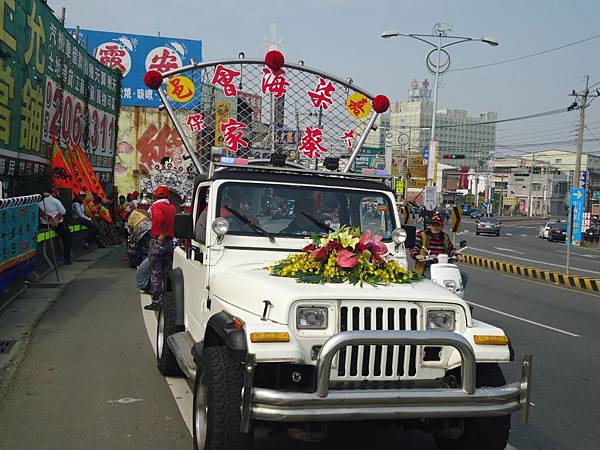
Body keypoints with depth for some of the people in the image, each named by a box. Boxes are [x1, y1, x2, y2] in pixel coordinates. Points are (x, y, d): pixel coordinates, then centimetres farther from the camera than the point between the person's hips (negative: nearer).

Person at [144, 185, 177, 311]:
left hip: (157, 242, -6)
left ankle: (156, 302, 1)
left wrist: (162, 235, -20)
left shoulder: (156, 206, -9)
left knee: (155, 274, 0)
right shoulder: (172, 208, 11)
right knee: (167, 274, 13)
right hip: (170, 242, 6)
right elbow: (174, 223, 3)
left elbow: (161, 218, -27)